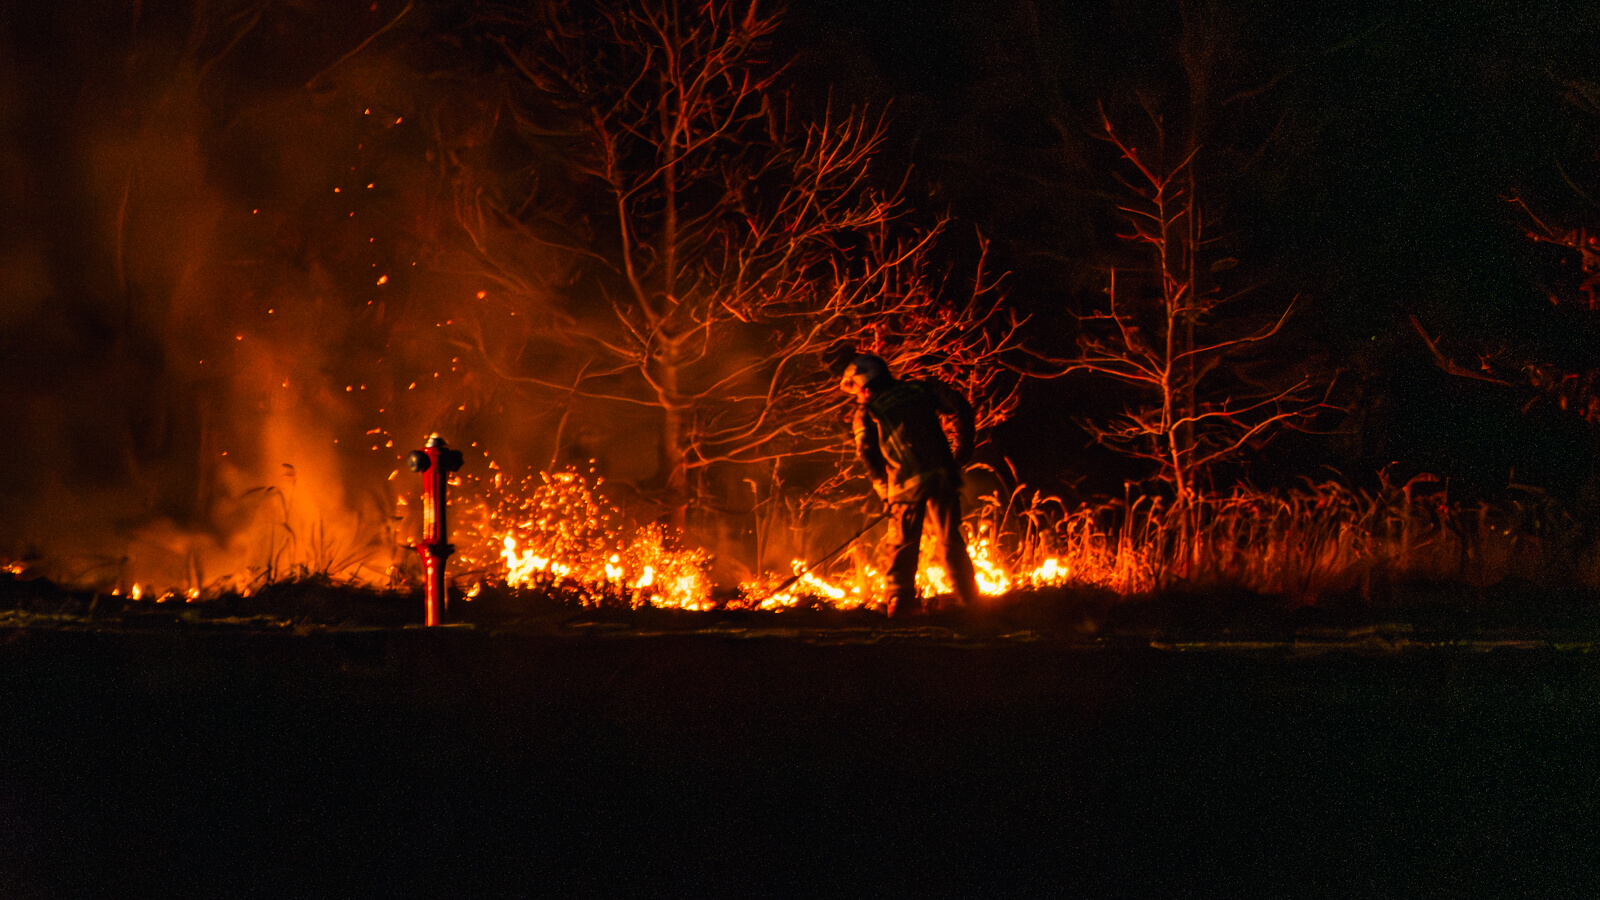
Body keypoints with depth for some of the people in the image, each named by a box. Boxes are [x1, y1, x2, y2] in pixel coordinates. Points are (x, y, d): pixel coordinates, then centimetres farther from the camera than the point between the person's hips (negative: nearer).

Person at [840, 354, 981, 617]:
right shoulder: (920, 391, 12)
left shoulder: (867, 411, 5)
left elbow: (867, 452, -4)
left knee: (901, 545, 10)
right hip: (941, 477, 2)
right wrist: (962, 452, 10)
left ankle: (901, 600, 2)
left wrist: (884, 489, 7)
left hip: (905, 485, -2)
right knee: (950, 540, 9)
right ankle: (968, 598, 8)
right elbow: (962, 409, 4)